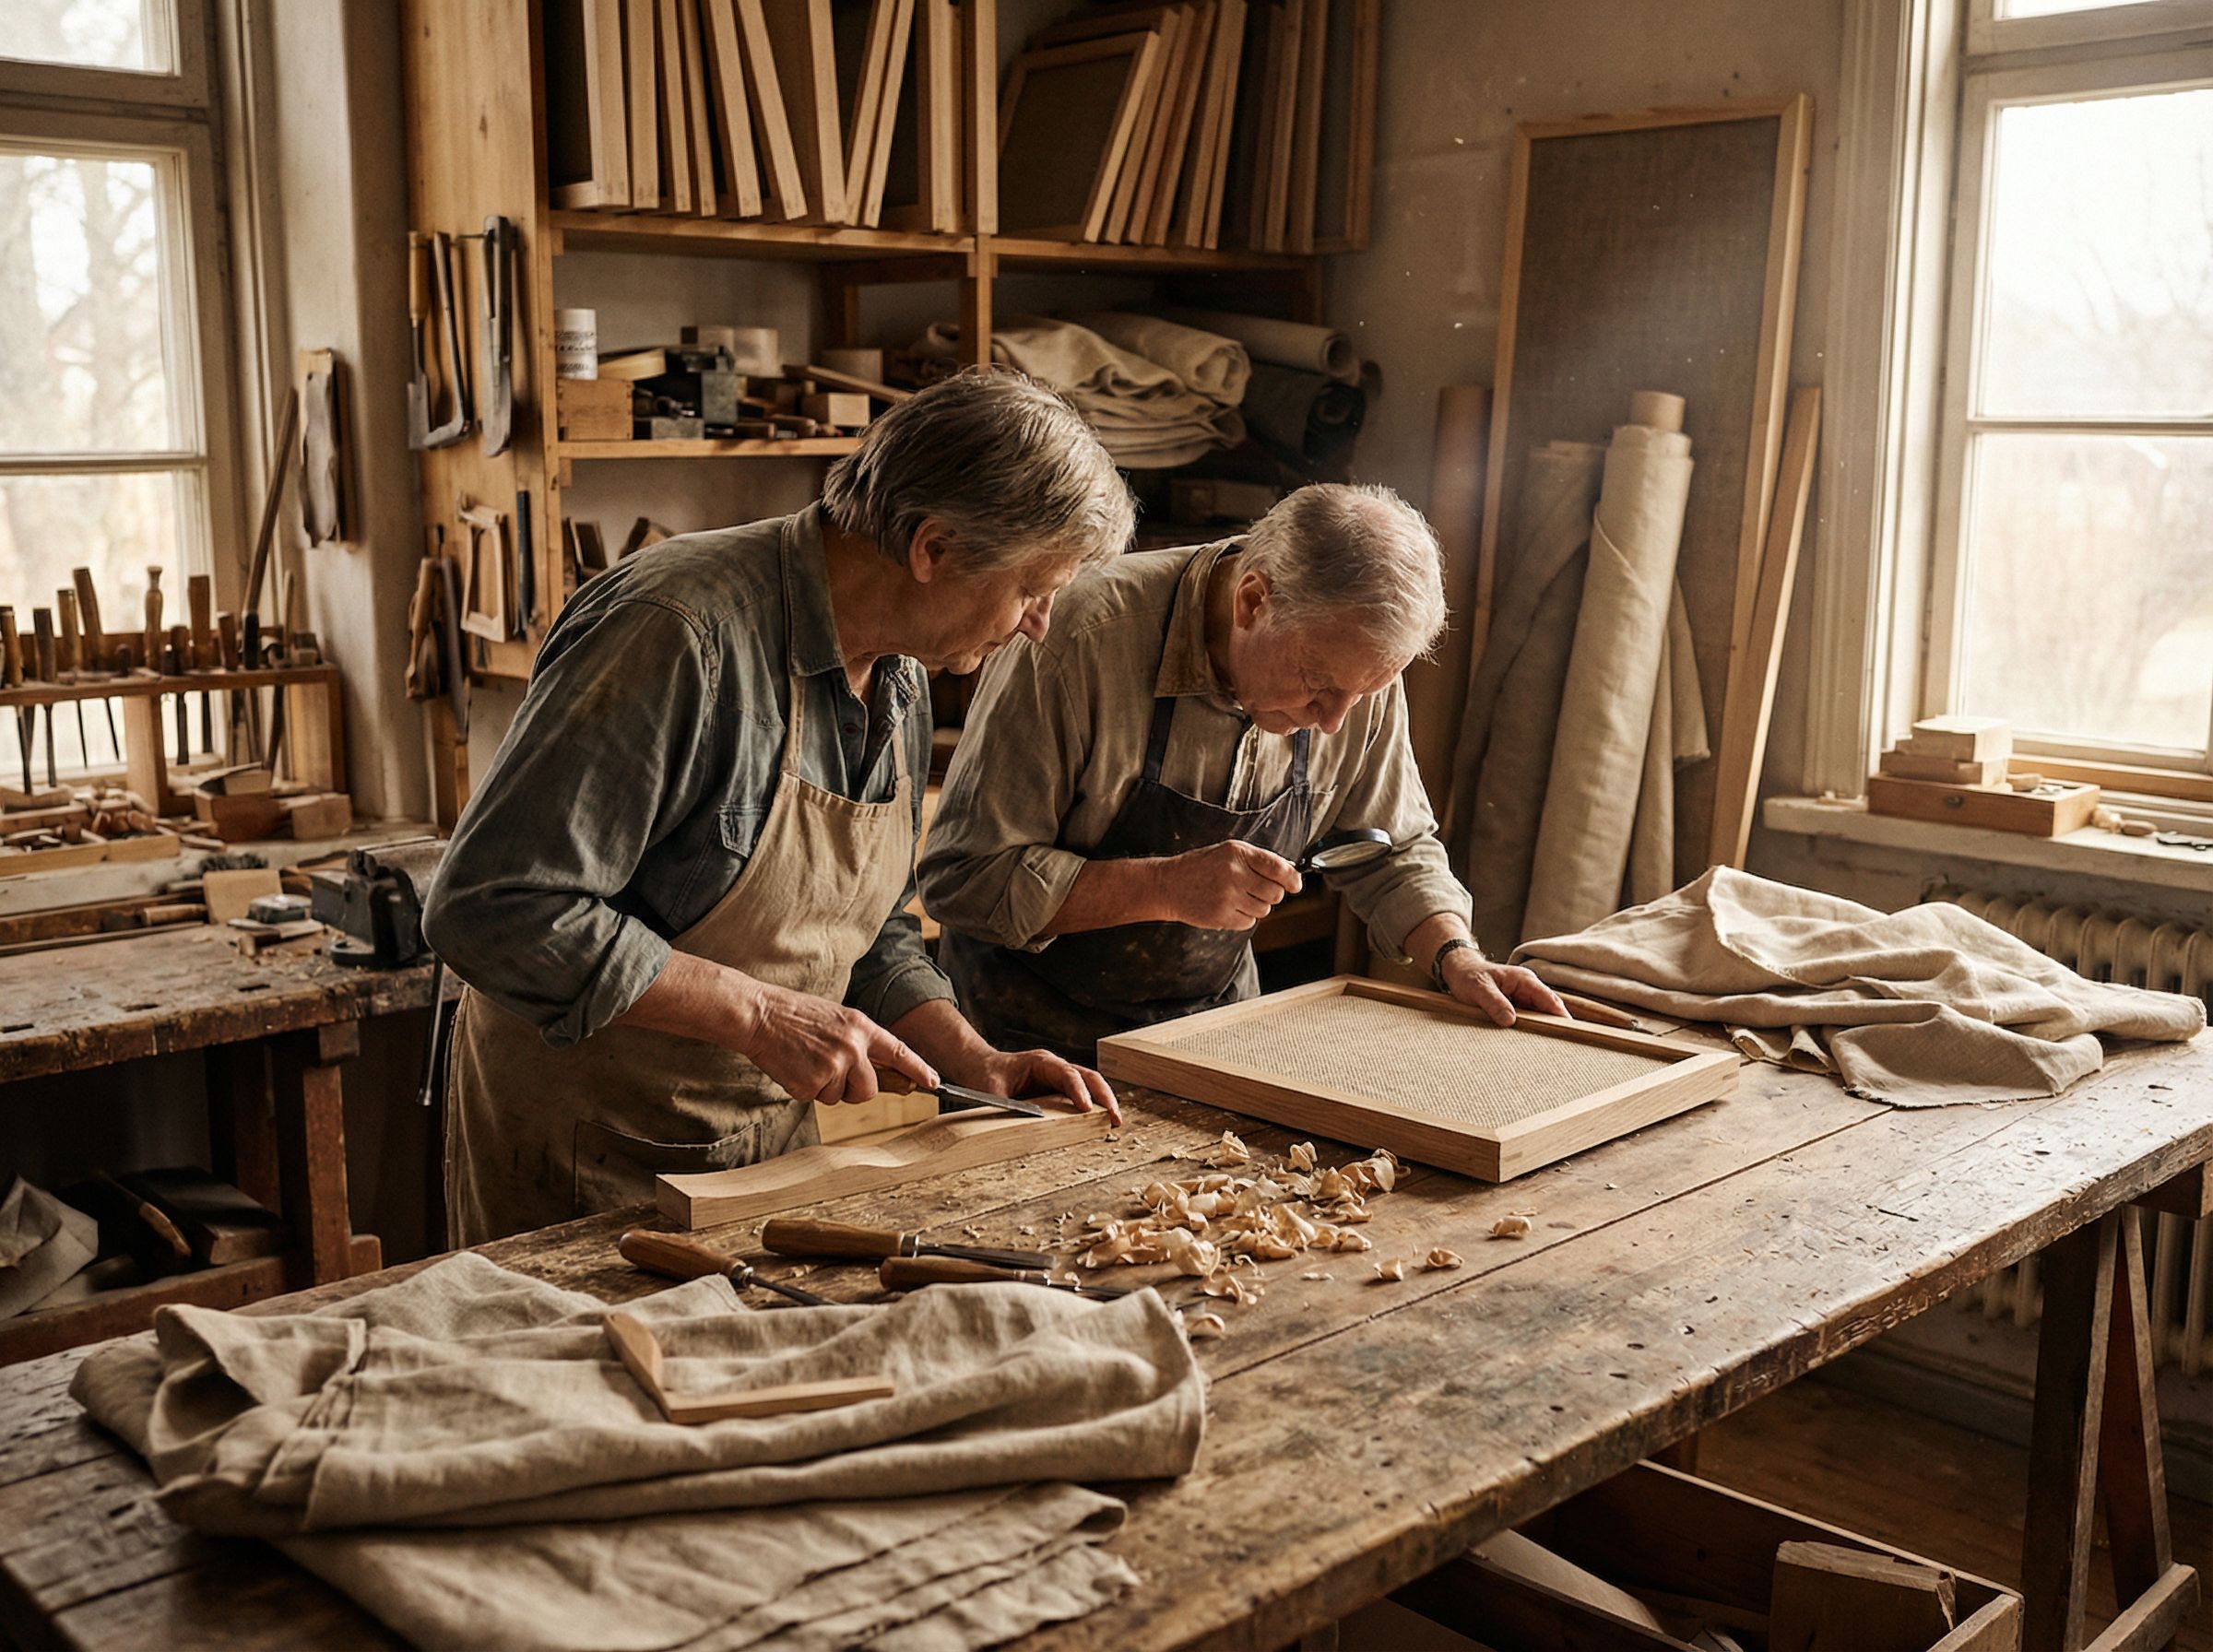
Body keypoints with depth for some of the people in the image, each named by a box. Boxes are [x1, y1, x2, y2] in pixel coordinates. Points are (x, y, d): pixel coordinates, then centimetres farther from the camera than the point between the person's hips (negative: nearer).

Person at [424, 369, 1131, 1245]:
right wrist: (758, 1012, -27)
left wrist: (973, 1058, -2)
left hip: (779, 1135, 8)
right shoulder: (683, 635, -26)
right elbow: (493, 912, -28)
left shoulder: (898, 678, 2)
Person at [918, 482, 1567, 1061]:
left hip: (1216, 1013, 3)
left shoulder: (1358, 668, -9)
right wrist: (1167, 887, -31)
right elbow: (962, 879, -24)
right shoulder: (1082, 639, -26)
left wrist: (1457, 958, -10)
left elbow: (1393, 852, 8)